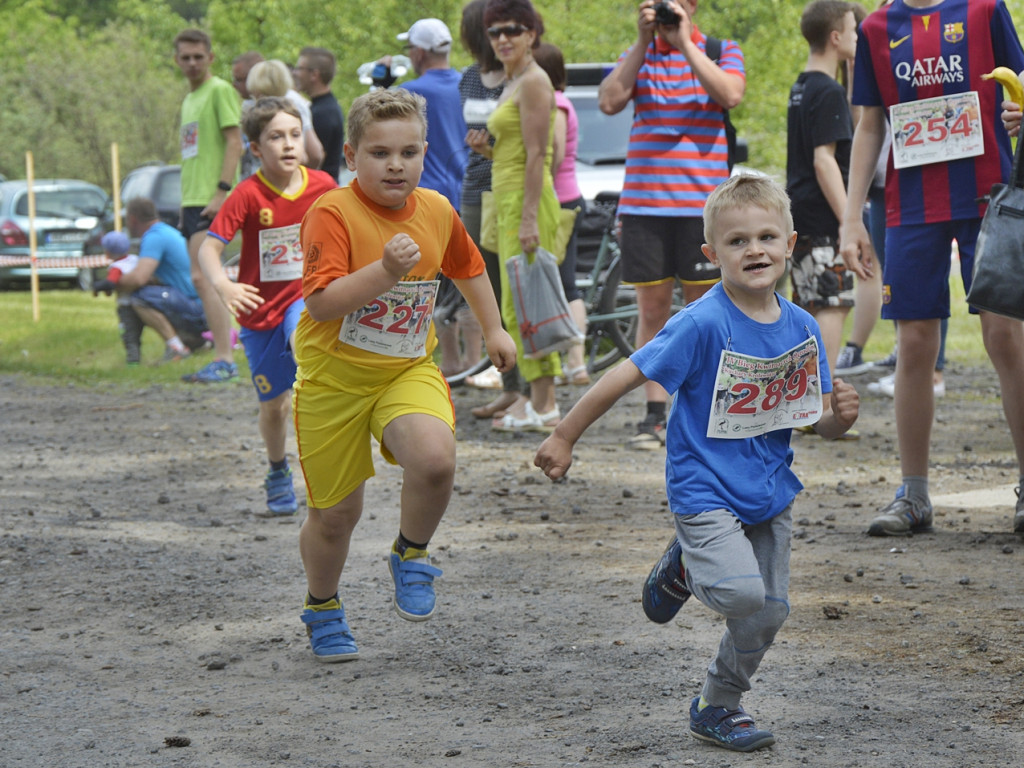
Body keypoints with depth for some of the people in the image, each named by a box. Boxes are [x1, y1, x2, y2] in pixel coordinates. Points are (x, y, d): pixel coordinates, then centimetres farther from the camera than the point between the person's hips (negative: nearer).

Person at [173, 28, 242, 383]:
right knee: (205, 281, 7)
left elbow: (235, 143, -13)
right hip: (192, 201, 9)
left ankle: (224, 359, -19)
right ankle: (222, 358, 9)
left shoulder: (220, 90, -6)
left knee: (202, 277, -17)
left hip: (212, 201, -9)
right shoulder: (189, 99, 21)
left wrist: (222, 192, -21)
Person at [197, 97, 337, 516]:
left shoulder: (323, 185, -7)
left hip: (304, 297, 1)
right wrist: (222, 285, -42)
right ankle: (278, 473, 36)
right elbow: (209, 246, -23)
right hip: (260, 308, -1)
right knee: (273, 403, 9)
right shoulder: (249, 194, -17)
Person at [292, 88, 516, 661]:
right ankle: (323, 608, 37)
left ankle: (412, 555, 2)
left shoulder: (437, 211, 0)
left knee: (435, 459, -28)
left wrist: (494, 329, 26)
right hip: (335, 377, -3)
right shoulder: (332, 214, -18)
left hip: (409, 371, 3)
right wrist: (386, 270, -38)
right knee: (336, 512, 7)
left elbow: (469, 268, 22)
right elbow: (321, 303, -29)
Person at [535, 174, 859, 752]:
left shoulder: (801, 328, -1)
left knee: (770, 613, 9)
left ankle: (718, 707, 31)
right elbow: (627, 378, -15)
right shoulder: (703, 325, -19)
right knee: (742, 593, -25)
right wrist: (564, 438, -13)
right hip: (705, 488, -6)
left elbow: (822, 422, 7)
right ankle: (688, 570, 9)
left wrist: (842, 415, -16)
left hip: (770, 492, 6)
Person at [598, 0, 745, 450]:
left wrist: (685, 42, -15)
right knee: (652, 308, 3)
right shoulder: (637, 56, 12)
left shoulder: (721, 52, 6)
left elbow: (730, 95, -14)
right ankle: (655, 416, 6)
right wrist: (643, 42, -9)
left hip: (701, 204, -2)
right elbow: (609, 102, -5)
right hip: (643, 203, 2)